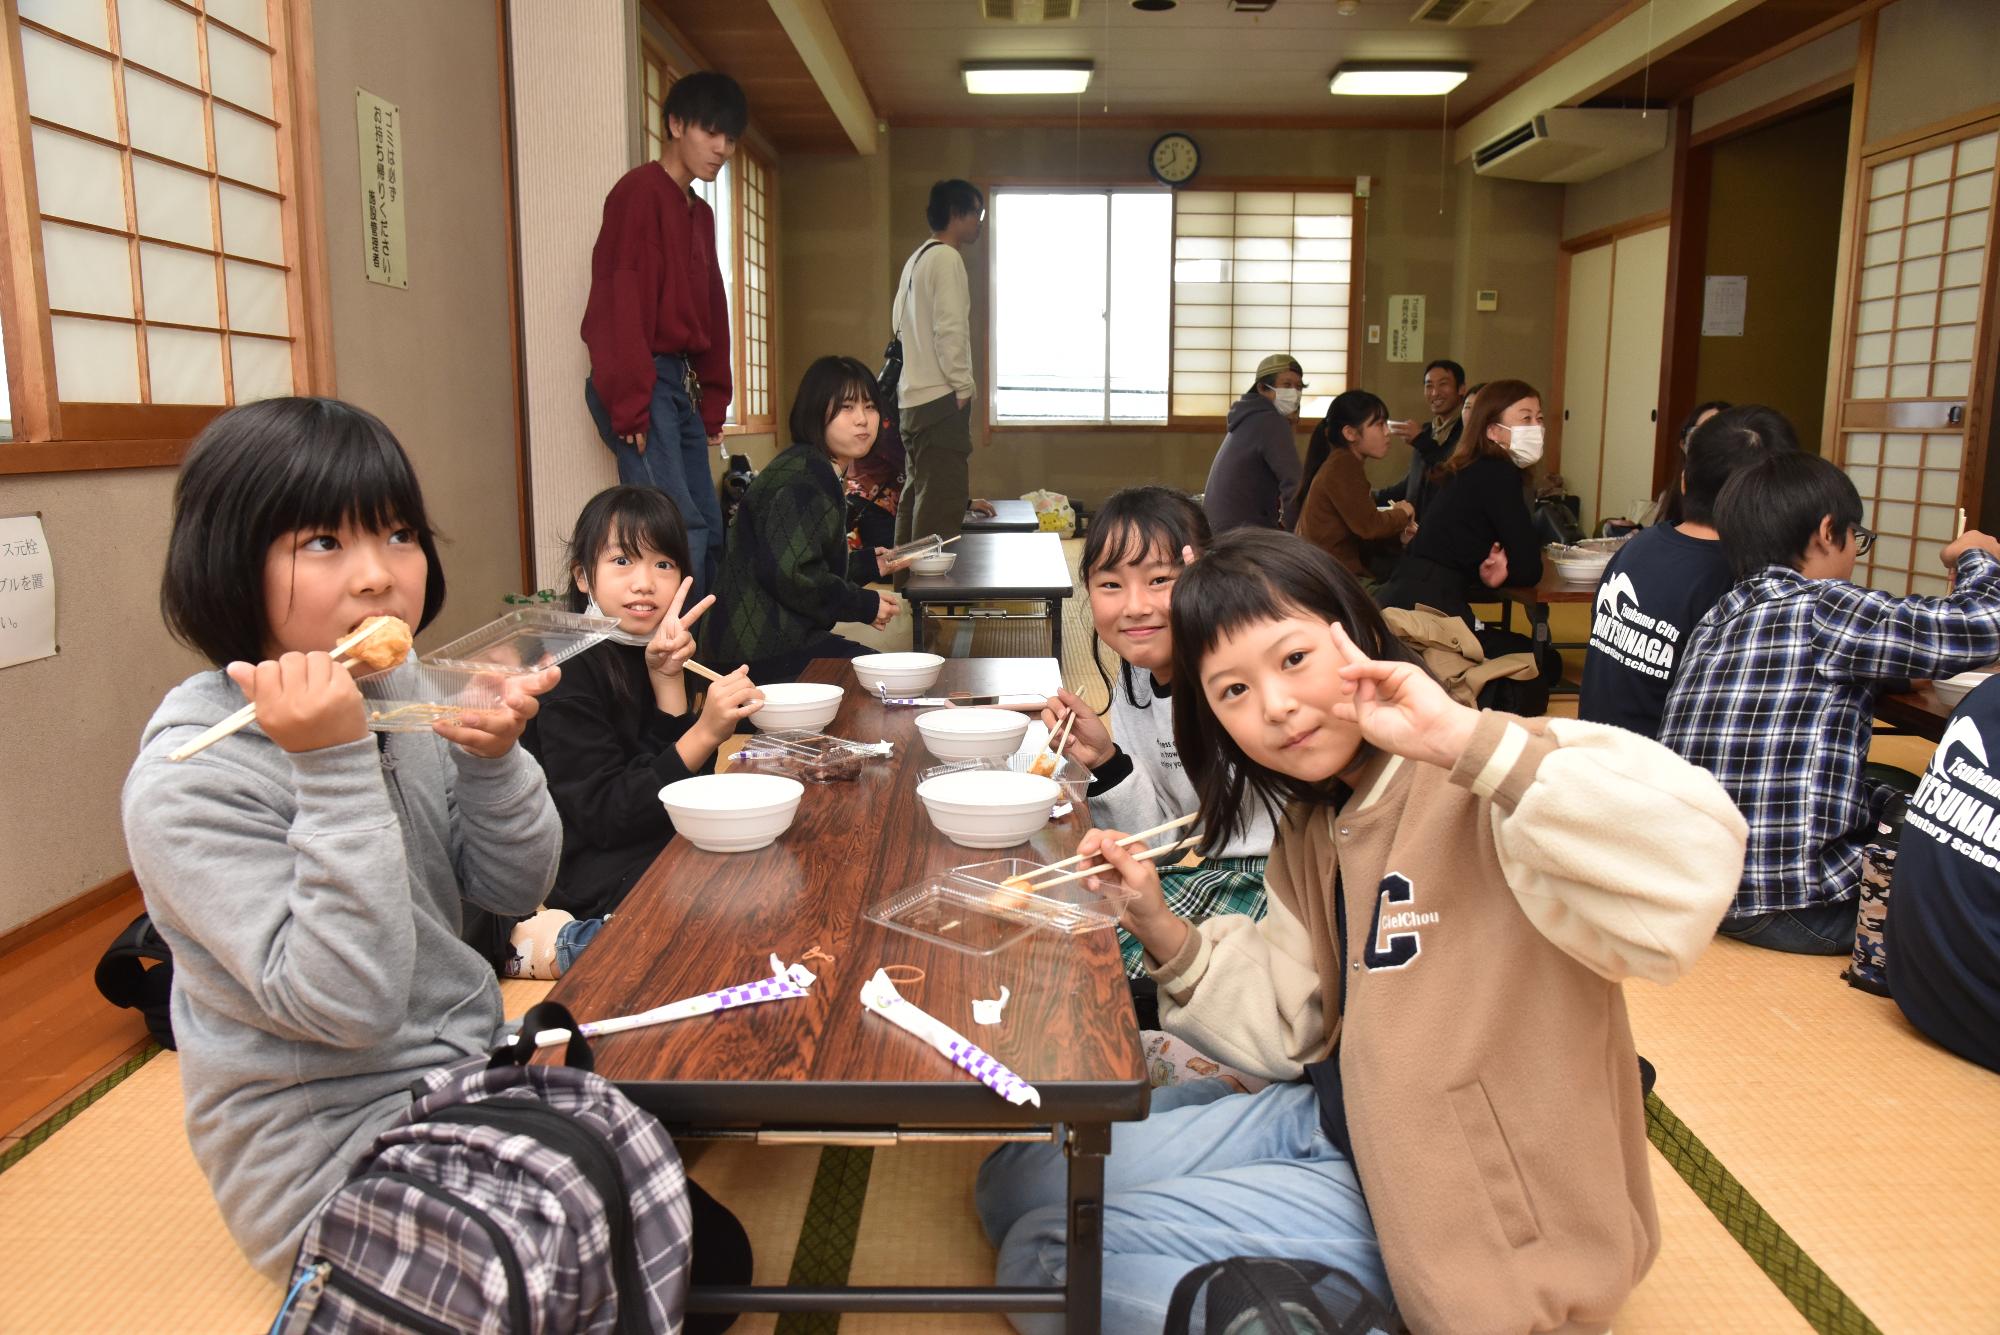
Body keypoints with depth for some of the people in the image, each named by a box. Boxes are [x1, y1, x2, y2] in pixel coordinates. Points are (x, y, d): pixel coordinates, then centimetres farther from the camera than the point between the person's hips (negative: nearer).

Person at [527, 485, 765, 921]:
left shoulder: (655, 656, 6)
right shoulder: (570, 670, -13)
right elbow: (602, 816, -19)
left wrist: (669, 681, -13)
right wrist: (704, 735, -29)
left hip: (671, 845, 7)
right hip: (602, 881, -7)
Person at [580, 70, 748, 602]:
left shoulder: (699, 212, 21)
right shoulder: (640, 191, -6)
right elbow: (618, 299, -15)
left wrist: (713, 403, 16)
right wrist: (630, 403, -20)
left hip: (676, 383, 9)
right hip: (641, 386, -9)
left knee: (710, 529, 6)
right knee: (679, 526, -17)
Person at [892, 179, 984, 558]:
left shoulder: (916, 259, 20)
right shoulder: (947, 257, -9)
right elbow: (950, 329, -18)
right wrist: (963, 388, -12)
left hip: (914, 398, 10)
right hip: (940, 399, -10)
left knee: (916, 497, 13)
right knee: (942, 505, -11)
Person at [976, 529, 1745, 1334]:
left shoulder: (1480, 790, -23)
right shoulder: (1311, 829, 3)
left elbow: (1686, 871, -41)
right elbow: (1291, 1032, 3)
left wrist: (1464, 739, -44)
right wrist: (1158, 925, -9)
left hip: (1451, 1200, -8)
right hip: (1330, 1120, 8)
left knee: (1043, 1254, -13)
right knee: (1015, 1181, 12)